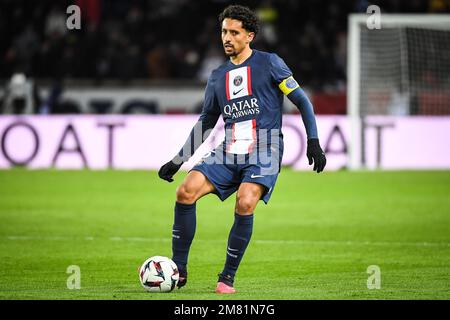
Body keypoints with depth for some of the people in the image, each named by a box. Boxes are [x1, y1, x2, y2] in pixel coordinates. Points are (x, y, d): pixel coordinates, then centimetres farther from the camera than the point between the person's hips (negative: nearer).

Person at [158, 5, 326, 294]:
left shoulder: (269, 63, 2)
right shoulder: (218, 77, 16)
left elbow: (302, 100, 1)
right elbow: (205, 124, 23)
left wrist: (314, 142, -8)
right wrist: (178, 161, 18)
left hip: (263, 153, -5)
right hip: (228, 153, 5)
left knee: (245, 205, -29)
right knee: (185, 193, -16)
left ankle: (228, 278, -14)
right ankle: (178, 271, -7)